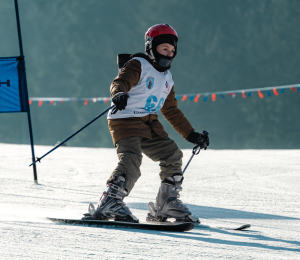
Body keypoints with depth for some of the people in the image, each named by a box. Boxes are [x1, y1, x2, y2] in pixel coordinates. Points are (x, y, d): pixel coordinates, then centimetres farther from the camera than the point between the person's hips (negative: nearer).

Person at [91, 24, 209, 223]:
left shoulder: (167, 78, 21)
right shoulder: (138, 65, -3)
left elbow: (172, 111, 27)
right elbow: (120, 82, -21)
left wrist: (192, 135, 23)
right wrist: (119, 93, -46)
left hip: (150, 125, 8)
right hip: (125, 119, -8)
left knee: (172, 155, 1)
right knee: (131, 160, -26)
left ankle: (168, 204, 11)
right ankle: (110, 204, -29)